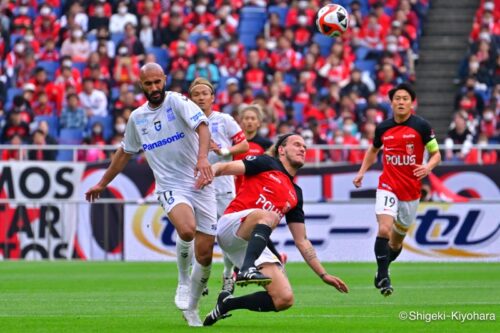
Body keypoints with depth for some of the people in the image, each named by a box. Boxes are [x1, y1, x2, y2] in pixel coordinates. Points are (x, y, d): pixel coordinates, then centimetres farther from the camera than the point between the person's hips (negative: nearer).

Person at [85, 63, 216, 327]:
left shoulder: (177, 102, -4)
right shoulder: (137, 118, 10)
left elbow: (202, 126, -21)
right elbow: (125, 153, 26)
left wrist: (203, 156, -39)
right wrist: (103, 183, 32)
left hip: (200, 184, -1)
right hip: (170, 186, 1)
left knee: (204, 255, -3)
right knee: (187, 230, -32)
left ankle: (191, 309, 19)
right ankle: (183, 281, -6)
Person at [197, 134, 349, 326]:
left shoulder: (295, 195, 24)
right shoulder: (267, 164, 10)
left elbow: (301, 241, 25)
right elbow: (225, 167, -1)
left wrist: (323, 274, 19)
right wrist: (211, 171, -25)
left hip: (252, 245, 6)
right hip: (231, 226, -6)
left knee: (285, 299, -10)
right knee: (269, 216, -36)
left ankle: (227, 304, 7)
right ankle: (247, 270, -49)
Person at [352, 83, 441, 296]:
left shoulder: (421, 126, -5)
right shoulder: (383, 128, 3)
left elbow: (436, 154, 0)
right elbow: (373, 150, 23)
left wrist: (428, 167, -21)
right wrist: (362, 171, 12)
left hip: (411, 189, 0)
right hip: (388, 187, 0)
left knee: (396, 240, 11)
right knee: (384, 230, -22)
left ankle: (382, 273, 35)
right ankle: (383, 276, -15)